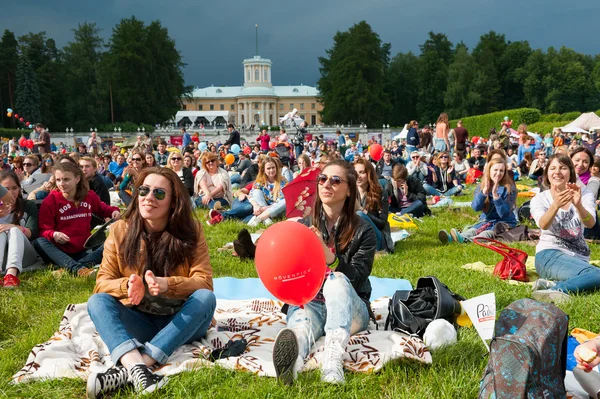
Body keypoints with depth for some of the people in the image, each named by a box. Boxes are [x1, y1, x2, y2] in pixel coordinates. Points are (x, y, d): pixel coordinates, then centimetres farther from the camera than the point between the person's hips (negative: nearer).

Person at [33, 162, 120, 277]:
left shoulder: (89, 196, 6)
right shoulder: (51, 200, -3)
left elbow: (102, 209, 26)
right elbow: (44, 230, -6)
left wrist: (113, 211, 3)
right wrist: (53, 234, -29)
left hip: (83, 252, 2)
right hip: (60, 252, -2)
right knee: (39, 242, -32)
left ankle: (68, 269, -39)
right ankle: (78, 269, -53)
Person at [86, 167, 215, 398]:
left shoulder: (191, 231, -7)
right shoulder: (120, 231, -4)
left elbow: (204, 282, -13)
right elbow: (102, 282, -5)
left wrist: (166, 284, -33)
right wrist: (127, 285, -29)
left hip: (180, 321, -1)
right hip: (138, 321, 1)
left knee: (206, 297, -30)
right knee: (97, 301, -23)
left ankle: (127, 371, -40)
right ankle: (135, 367, -51)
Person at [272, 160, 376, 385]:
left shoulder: (363, 230, 3)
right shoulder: (303, 227, 12)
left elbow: (356, 279, -7)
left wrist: (330, 258, -26)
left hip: (349, 309, -1)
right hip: (307, 303, 1)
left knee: (336, 280, -37)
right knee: (303, 324, -37)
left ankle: (333, 358, -63)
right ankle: (291, 361, -76)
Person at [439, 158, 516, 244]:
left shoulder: (509, 189, -8)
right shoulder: (481, 187, 4)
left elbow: (503, 214, -18)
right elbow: (476, 207, -12)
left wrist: (495, 194, -27)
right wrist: (485, 190, -23)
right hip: (486, 221, 4)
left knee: (488, 233, -35)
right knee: (472, 231, -27)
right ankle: (451, 238, -58)